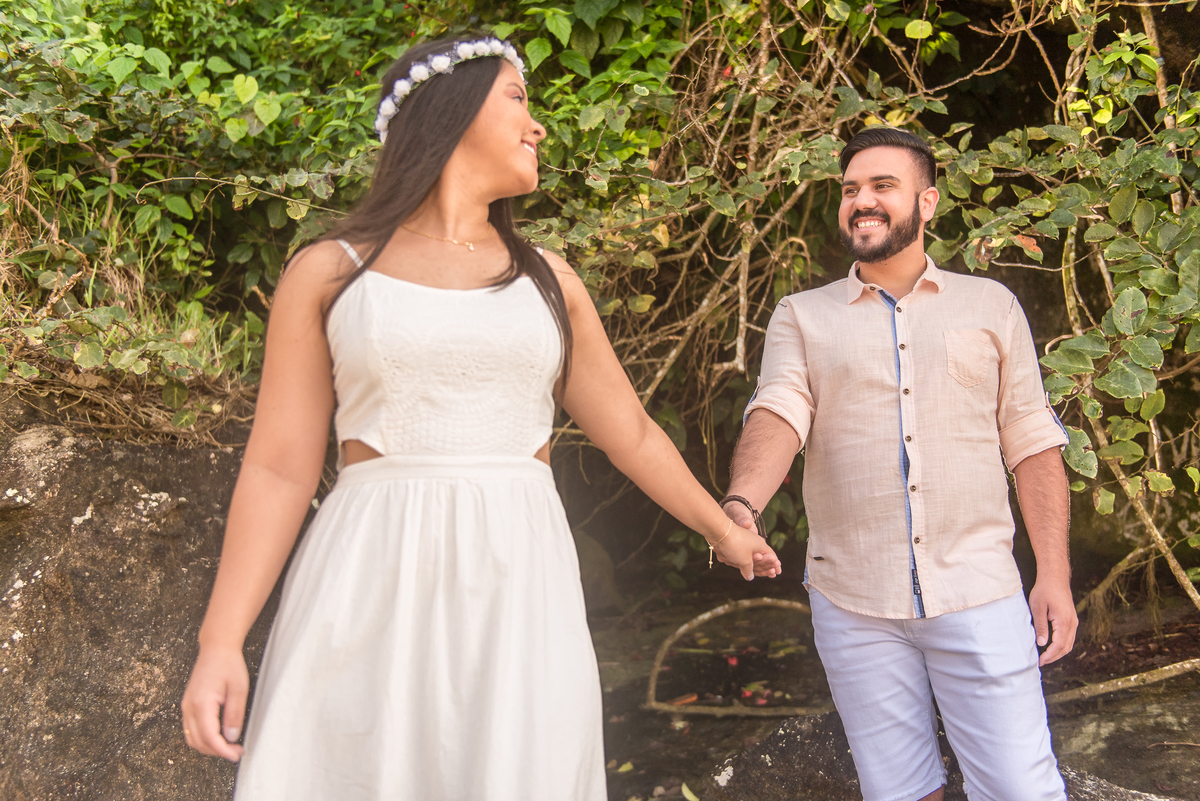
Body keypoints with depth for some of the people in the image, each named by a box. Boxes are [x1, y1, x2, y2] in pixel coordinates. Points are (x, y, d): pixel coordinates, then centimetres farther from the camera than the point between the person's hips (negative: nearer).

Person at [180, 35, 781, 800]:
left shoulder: (549, 280, 12)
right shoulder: (331, 273, 4)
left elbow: (631, 433, 21)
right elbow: (280, 467, 1)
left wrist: (722, 528, 30)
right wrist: (220, 643, -4)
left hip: (518, 586, 2)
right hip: (370, 589, -2)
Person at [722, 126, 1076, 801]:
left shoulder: (991, 306, 9)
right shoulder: (802, 316, 8)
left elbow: (1033, 446, 7)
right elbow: (778, 414, -9)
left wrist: (1055, 576, -1)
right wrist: (741, 504, -29)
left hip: (977, 595, 0)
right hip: (853, 603, 1)